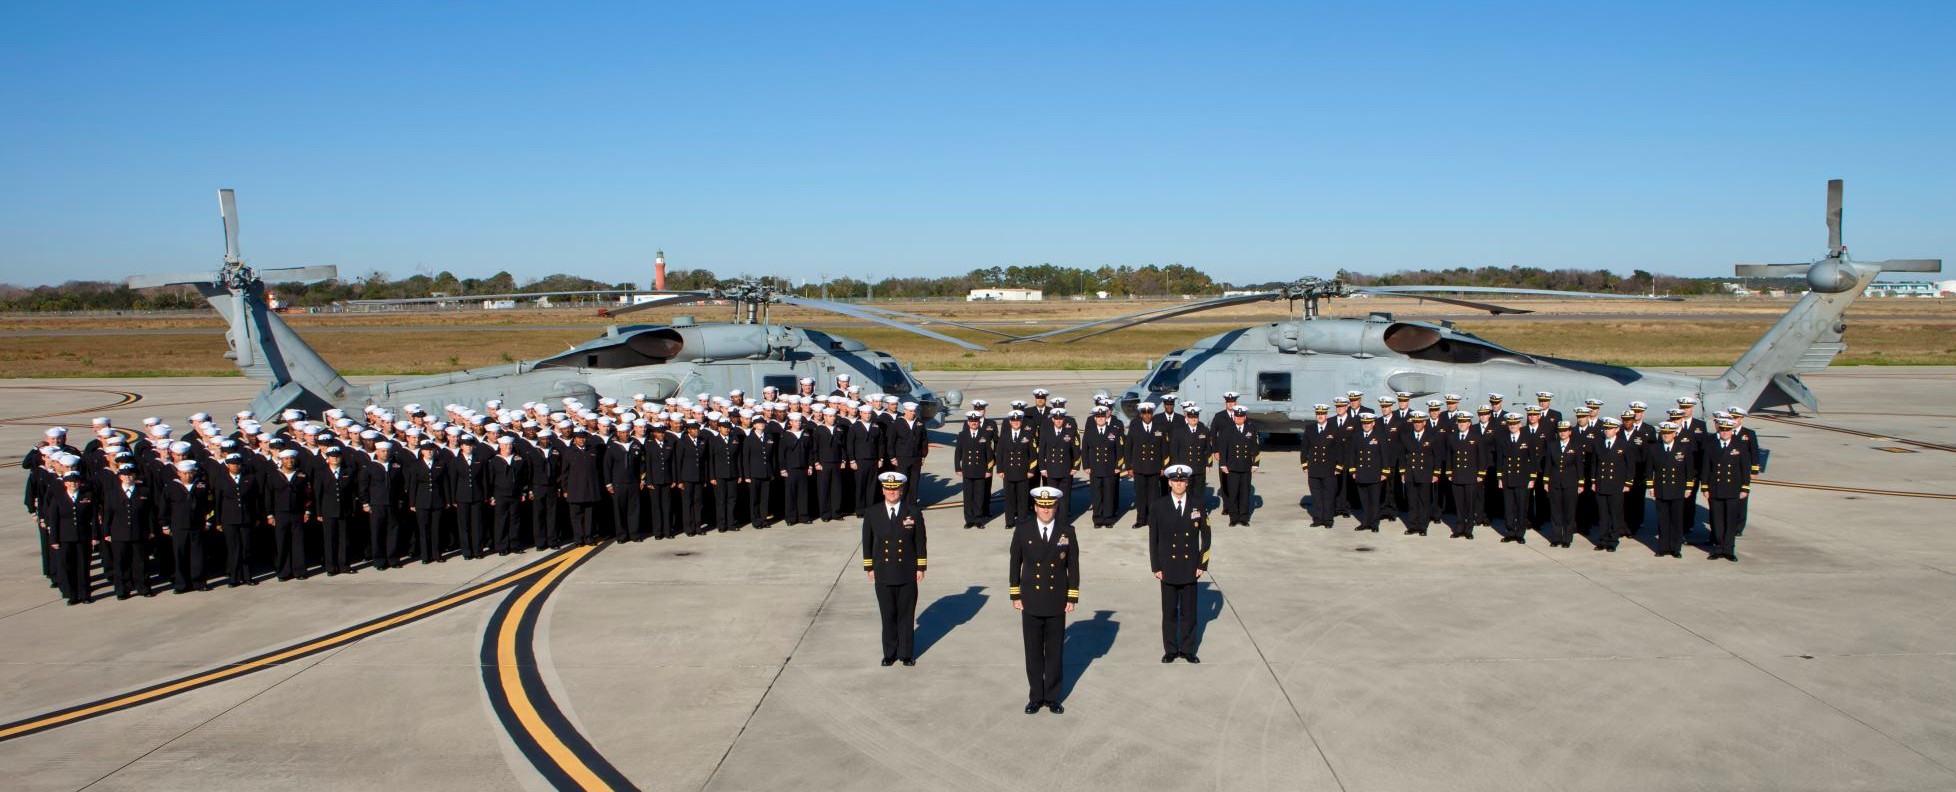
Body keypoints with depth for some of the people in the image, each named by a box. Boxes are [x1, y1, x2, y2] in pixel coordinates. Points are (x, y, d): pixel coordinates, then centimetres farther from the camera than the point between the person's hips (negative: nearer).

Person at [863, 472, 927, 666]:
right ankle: (889, 653, 21)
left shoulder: (914, 512, -3)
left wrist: (921, 567, 0)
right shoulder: (872, 514, 0)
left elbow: (920, 541, 2)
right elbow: (867, 542, 7)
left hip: (908, 575, -1)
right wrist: (869, 568, 6)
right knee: (888, 615, 8)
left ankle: (906, 653, 19)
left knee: (906, 615, 7)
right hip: (883, 575, 1)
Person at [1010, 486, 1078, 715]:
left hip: (1056, 603, 0)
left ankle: (1052, 697, 19)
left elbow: (1073, 565, 2)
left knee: (1055, 653, 7)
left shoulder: (1066, 531, -3)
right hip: (1031, 602, 0)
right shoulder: (1022, 529, -3)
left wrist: (1072, 597, 0)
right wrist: (1015, 595, 1)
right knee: (1033, 653, 8)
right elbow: (1015, 563, 3)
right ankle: (1035, 697, 19)